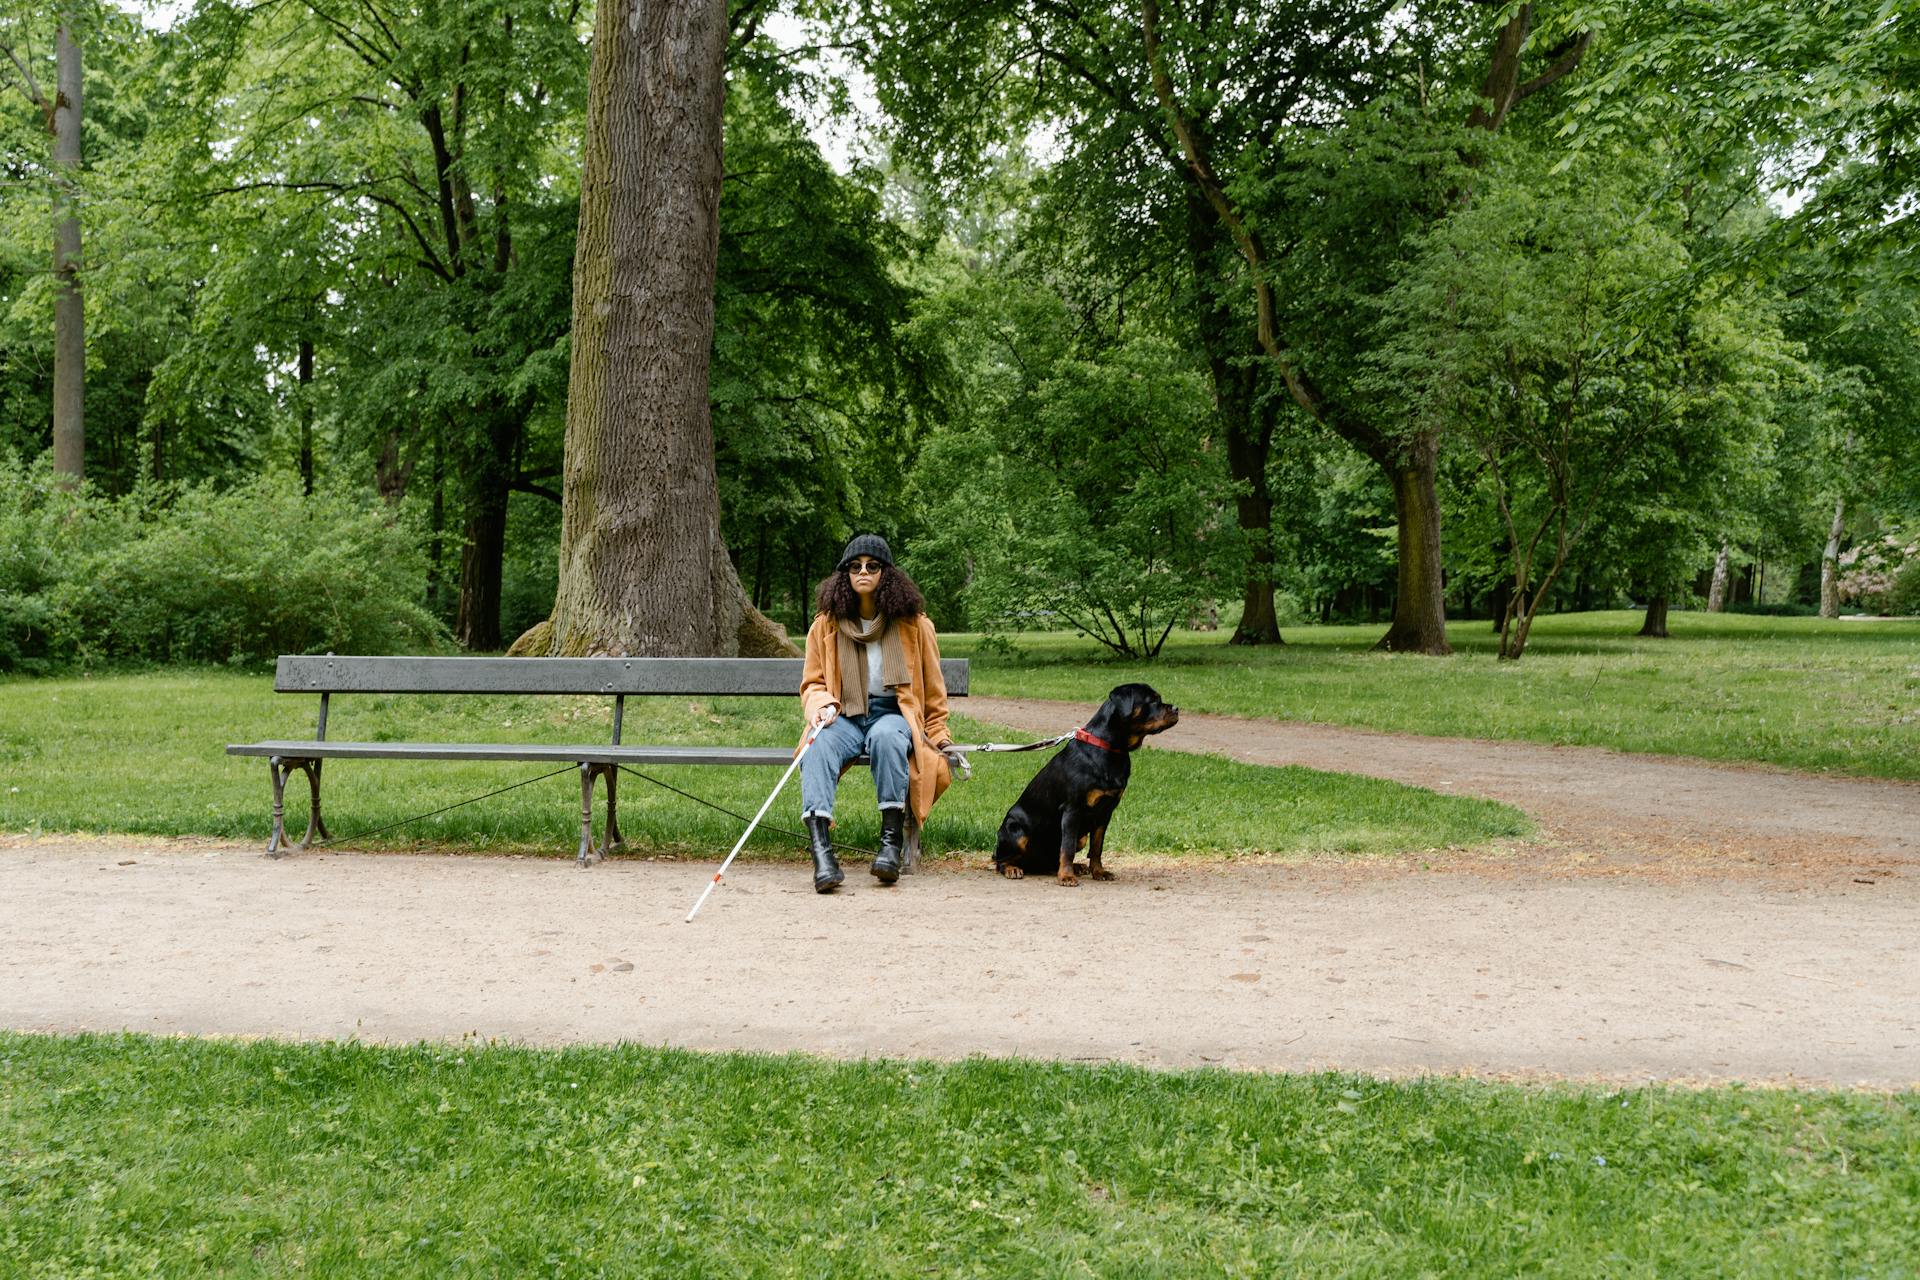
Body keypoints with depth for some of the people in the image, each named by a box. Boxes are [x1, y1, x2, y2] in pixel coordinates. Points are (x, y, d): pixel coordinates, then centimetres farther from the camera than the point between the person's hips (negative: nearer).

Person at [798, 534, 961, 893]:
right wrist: (822, 705, -10)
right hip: (844, 716, 1)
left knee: (885, 736, -39)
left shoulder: (913, 623, 6)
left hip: (894, 713, -1)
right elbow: (812, 683, 13)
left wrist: (938, 737, 10)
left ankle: (892, 839, -36)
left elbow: (932, 689, 13)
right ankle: (821, 849, -50)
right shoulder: (826, 624, 8)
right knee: (818, 747, -35)